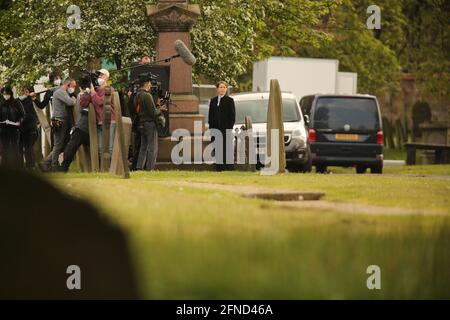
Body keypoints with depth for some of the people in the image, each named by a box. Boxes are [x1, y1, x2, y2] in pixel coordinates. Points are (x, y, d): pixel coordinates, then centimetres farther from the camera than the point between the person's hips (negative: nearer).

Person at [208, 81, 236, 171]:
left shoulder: (229, 100, 2)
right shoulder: (213, 100, 14)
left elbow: (232, 115, -1)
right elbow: (210, 115, 15)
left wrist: (230, 127, -10)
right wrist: (211, 127, 5)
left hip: (226, 127, -4)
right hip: (216, 128, 4)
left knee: (227, 146, -5)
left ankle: (229, 166, -2)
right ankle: (219, 166, 5)